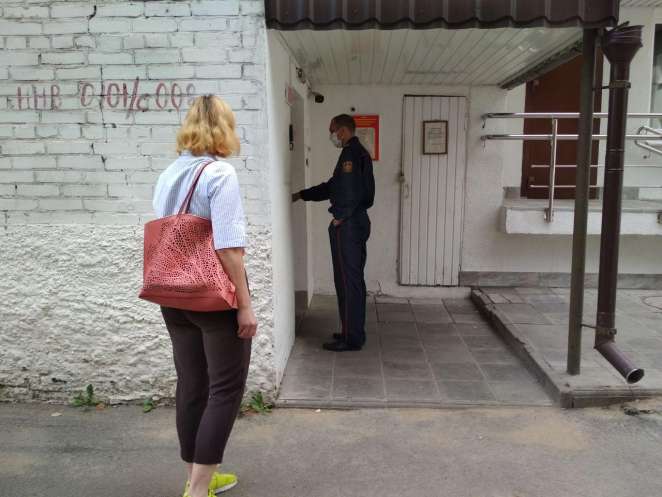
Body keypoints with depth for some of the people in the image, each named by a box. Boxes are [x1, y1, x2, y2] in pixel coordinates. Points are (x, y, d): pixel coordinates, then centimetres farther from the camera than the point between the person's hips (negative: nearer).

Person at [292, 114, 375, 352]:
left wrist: (339, 217, -13)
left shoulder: (351, 153, -13)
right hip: (358, 222, 10)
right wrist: (301, 194, 27)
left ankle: (351, 339, 1)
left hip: (347, 225, -10)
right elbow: (333, 185, 25)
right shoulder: (359, 152, 19)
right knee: (354, 280, 14)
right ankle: (354, 332, 23)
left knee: (347, 281, -5)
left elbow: (351, 190, -24)